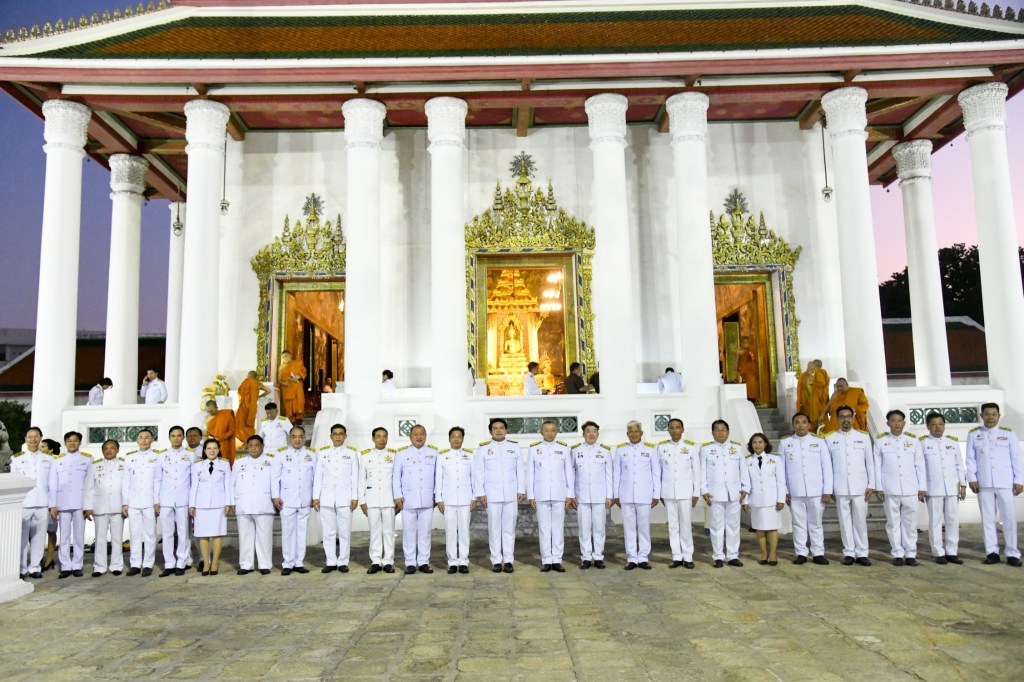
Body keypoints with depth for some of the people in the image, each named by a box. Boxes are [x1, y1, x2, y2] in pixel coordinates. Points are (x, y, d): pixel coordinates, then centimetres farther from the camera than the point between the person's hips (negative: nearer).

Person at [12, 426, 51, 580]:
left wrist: (52, 503, 7)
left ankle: (35, 567, 11)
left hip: (42, 503, 2)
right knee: (22, 538, -2)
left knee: (39, 537, 3)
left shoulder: (48, 459, 12)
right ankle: (21, 569, 6)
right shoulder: (17, 458, 7)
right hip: (23, 503, -2)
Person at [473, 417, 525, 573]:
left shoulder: (515, 447, 9)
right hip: (492, 494, -1)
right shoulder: (483, 448, 4)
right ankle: (496, 561, 10)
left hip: (511, 494, 1)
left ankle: (508, 560, 11)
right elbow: (478, 472, 1)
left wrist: (521, 490, 2)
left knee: (509, 528, 4)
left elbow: (520, 470, 8)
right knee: (494, 528, 3)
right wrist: (480, 493, -5)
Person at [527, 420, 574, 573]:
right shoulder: (534, 449, 4)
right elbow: (530, 473, 4)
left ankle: (557, 560, 10)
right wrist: (530, 496, 0)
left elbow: (569, 472, 6)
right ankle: (546, 561, 9)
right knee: (544, 527, 2)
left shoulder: (564, 448, 6)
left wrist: (570, 495, 2)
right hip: (541, 495, -1)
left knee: (558, 527, 3)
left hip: (559, 495, 1)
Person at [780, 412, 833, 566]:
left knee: (816, 523, 6)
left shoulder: (819, 442, 5)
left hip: (816, 490, 0)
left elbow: (827, 467, 4)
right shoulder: (785, 443, 5)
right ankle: (801, 553, 12)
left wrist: (828, 490, -1)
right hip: (795, 491, 0)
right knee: (799, 523, 4)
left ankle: (818, 554, 15)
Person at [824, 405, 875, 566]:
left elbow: (870, 463, 6)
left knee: (860, 520, 2)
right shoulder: (830, 438, 5)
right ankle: (849, 553, 12)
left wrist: (871, 485, 1)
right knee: (845, 520, 4)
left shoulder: (863, 437, 6)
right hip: (840, 488, 0)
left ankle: (862, 553, 11)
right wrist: (829, 487, 2)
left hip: (860, 487, 0)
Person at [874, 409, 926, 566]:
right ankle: (898, 554, 11)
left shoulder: (913, 440, 8)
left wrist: (922, 488, 5)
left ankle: (910, 554, 12)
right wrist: (878, 488, -1)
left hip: (911, 489, 1)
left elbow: (920, 465, 8)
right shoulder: (880, 441, 5)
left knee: (910, 522, 3)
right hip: (890, 489, -1)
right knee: (893, 522, 3)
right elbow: (877, 466, 4)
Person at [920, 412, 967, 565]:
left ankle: (951, 552, 13)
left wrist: (963, 484, 6)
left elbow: (959, 465, 11)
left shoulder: (953, 442, 9)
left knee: (953, 520, 5)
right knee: (935, 521, 1)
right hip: (933, 489, -3)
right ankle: (938, 553, 7)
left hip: (952, 488, 3)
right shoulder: (922, 443, -1)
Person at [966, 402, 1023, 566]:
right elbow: (970, 459, 4)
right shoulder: (973, 434, 6)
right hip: (983, 483, 1)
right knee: (987, 518, 5)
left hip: (1005, 482, 0)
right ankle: (992, 552, 11)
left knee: (1009, 517, 0)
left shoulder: (1008, 433, 5)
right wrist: (972, 478, -4)